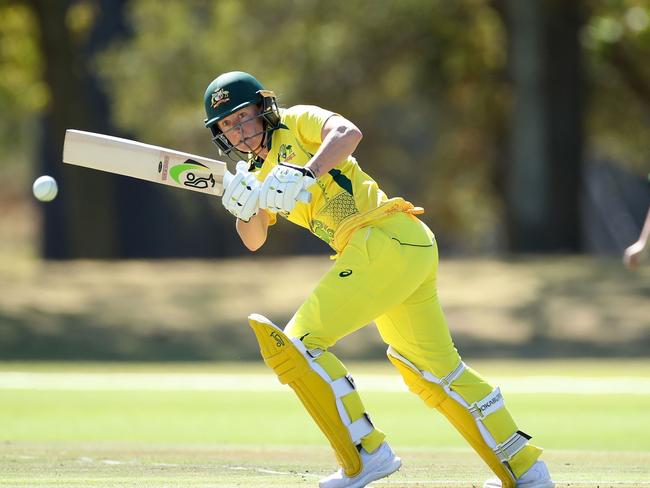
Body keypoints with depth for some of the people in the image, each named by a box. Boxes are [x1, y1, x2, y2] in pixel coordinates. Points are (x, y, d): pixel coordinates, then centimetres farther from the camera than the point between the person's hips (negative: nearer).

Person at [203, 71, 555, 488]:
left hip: (385, 239, -10)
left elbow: (348, 132, -19)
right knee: (436, 369, 17)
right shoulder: (258, 173, 24)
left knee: (298, 343, -12)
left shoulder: (297, 123, 1)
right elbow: (254, 240, 14)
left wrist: (304, 174, -32)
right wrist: (244, 208, -5)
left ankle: (366, 454, -13)